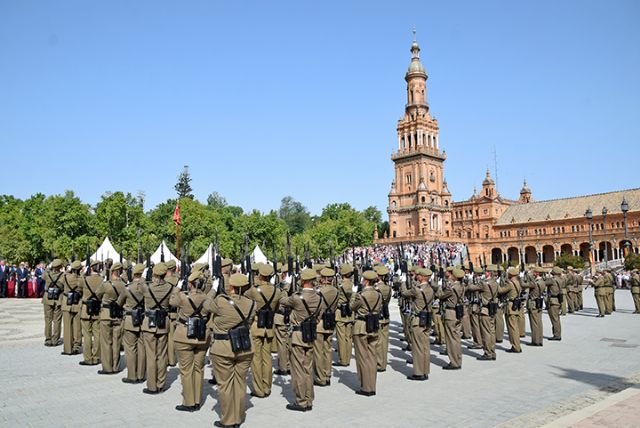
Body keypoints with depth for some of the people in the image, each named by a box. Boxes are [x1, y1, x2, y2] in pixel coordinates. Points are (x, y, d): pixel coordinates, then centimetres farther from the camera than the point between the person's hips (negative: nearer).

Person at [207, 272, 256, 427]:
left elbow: (209, 308, 3)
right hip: (245, 347, 4)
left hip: (223, 349, -4)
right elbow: (249, 323, 7)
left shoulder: (220, 301, -17)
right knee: (240, 382, 14)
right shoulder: (251, 304, -4)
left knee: (225, 384, 9)